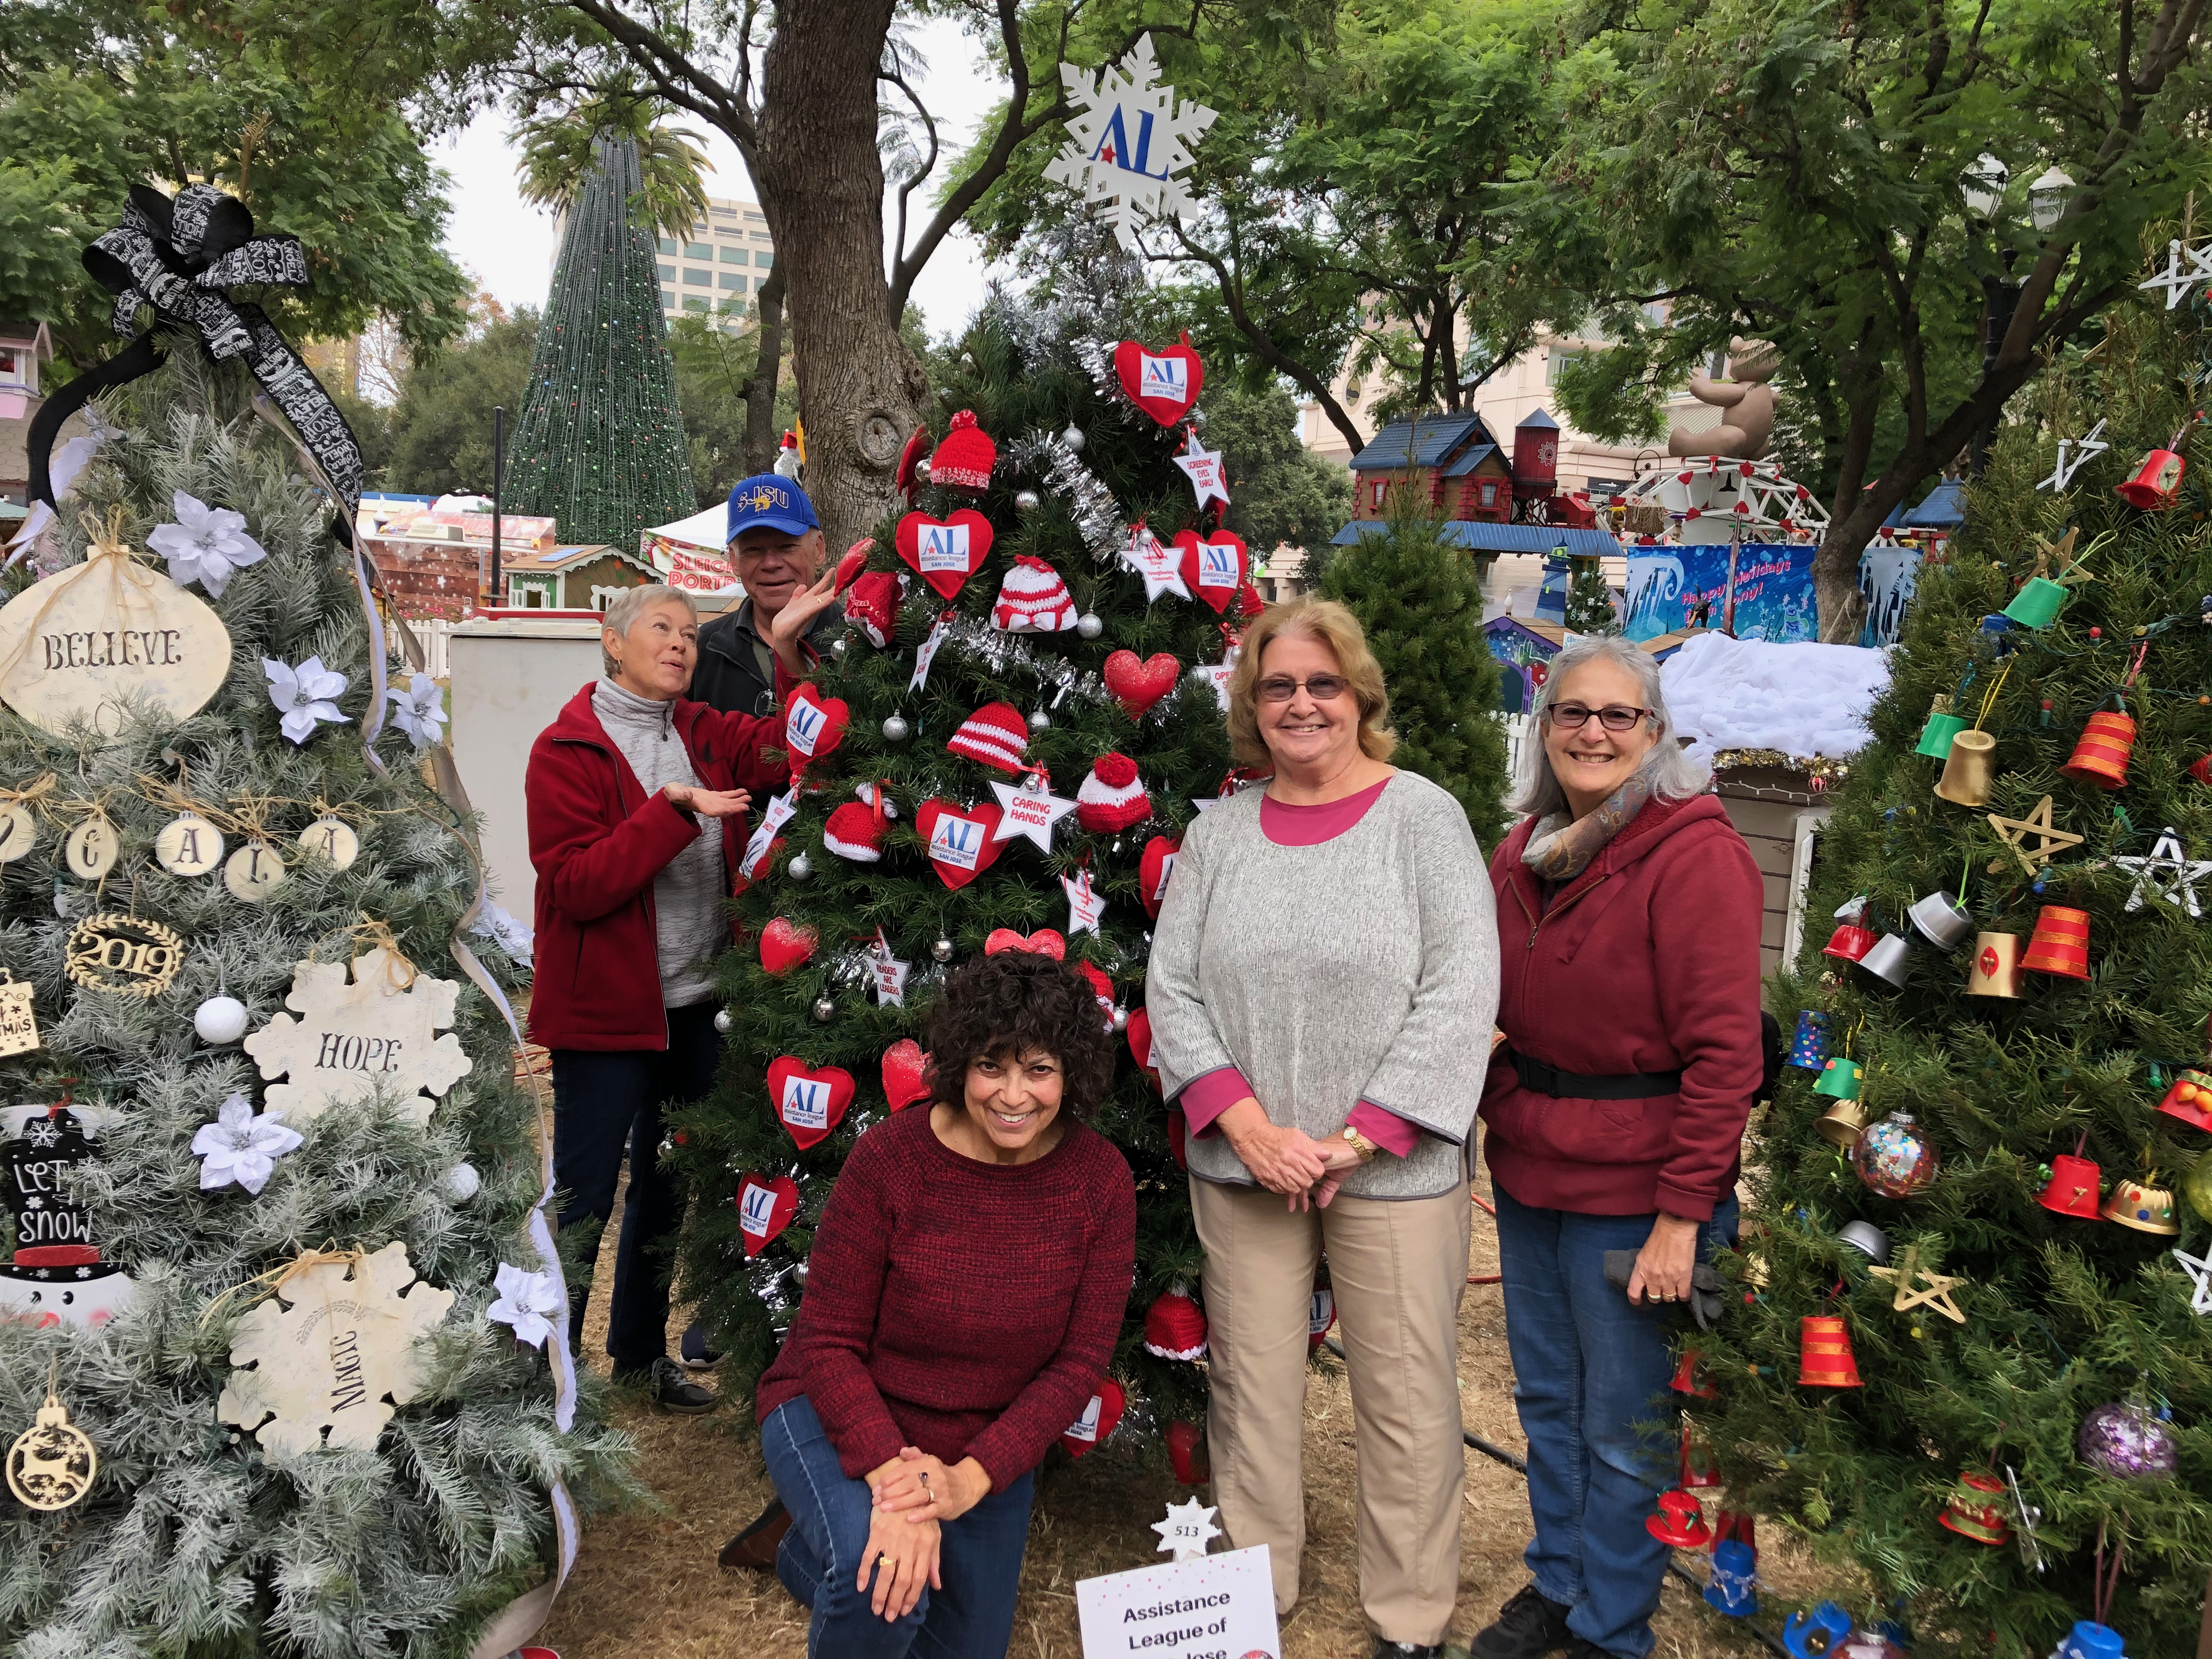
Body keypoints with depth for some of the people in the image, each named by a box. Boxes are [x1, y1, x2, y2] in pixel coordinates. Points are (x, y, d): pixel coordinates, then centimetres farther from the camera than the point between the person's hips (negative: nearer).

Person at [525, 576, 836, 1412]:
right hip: (605, 1009, -6)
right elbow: (577, 884, -18)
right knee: (583, 1196, 2)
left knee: (665, 1185, 19)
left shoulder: (706, 735, 7)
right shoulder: (566, 749, -9)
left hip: (695, 1006, 6)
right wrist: (674, 808, -25)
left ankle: (640, 1349, 36)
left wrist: (789, 650, -17)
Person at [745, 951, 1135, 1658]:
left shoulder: (1101, 1181, -17)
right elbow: (830, 1342, -19)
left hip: (986, 1449, 4)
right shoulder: (889, 1157, -24)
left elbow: (1079, 1362, -13)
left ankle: (814, 1552, 45)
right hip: (842, 1415, -4)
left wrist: (970, 1479, -24)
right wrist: (891, 1480, -32)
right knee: (885, 1581, -34)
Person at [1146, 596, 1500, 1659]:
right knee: (1250, 1389, 13)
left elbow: (1460, 994, -10)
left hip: (1394, 1168, -3)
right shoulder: (1219, 831, 6)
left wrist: (1361, 1137, -14)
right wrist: (1245, 1123, -10)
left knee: (1406, 1404, 7)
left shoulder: (1423, 815, -4)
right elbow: (1171, 988, 3)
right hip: (1240, 1168, 3)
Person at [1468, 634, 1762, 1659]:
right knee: (1545, 1400, 19)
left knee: (1623, 1428, 7)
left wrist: (1684, 1212, -19)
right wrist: (1504, 1117, 8)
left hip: (1633, 1187, -6)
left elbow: (1724, 1051, -18)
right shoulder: (1524, 851, 8)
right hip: (1527, 1171, 7)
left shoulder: (1695, 853, -15)